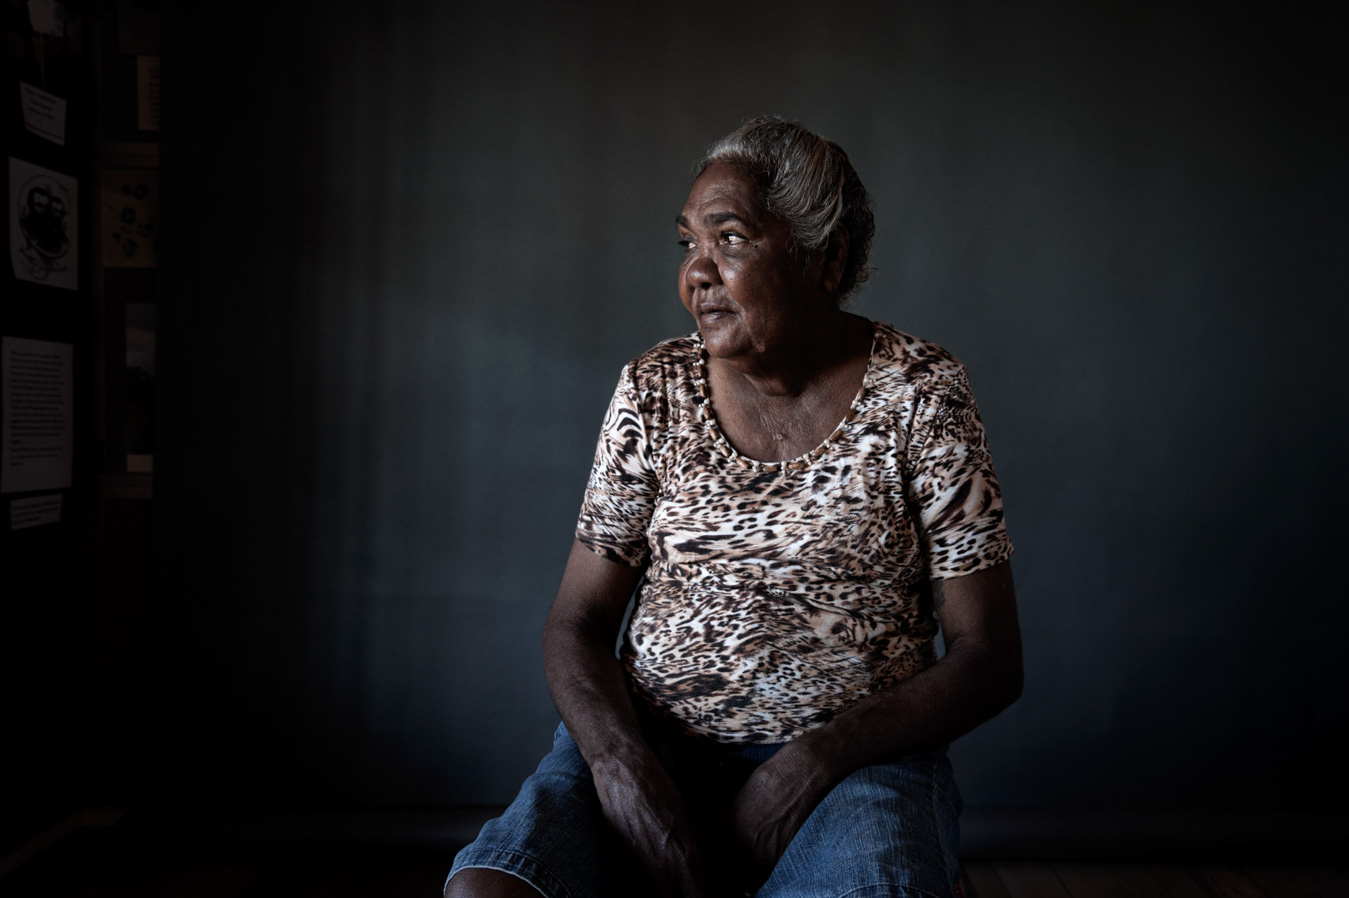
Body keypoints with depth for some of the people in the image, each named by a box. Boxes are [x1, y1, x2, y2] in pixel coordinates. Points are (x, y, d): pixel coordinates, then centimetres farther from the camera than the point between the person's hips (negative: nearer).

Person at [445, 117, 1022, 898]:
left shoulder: (921, 394, -3)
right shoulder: (655, 392, 3)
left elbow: (989, 658, -3)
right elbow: (578, 624, 4)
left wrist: (810, 764, -16)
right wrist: (621, 763, -16)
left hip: (855, 757, -1)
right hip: (651, 746, 2)